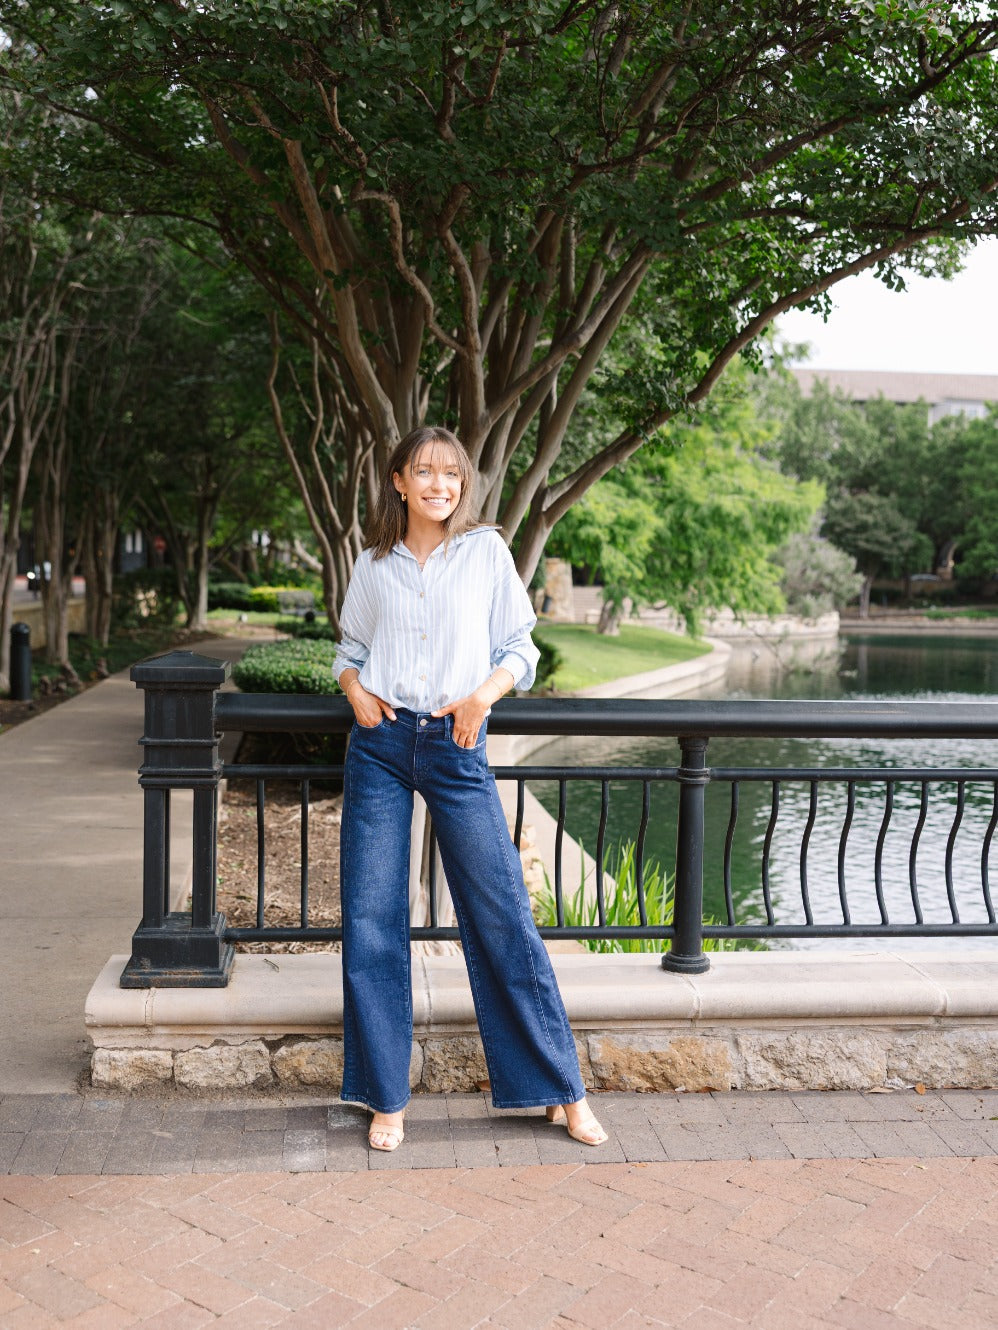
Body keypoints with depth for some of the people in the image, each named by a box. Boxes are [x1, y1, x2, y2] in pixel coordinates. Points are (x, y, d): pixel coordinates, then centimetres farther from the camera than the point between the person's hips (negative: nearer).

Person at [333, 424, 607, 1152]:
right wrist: (355, 689, -1)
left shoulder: (487, 551, 6)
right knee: (371, 919, 2)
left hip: (457, 746, -2)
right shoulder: (374, 564, 10)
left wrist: (484, 693, -10)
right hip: (380, 744, 2)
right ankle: (386, 1099, 17)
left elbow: (519, 648, 8)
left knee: (503, 916, 0)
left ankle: (562, 1090, 14)